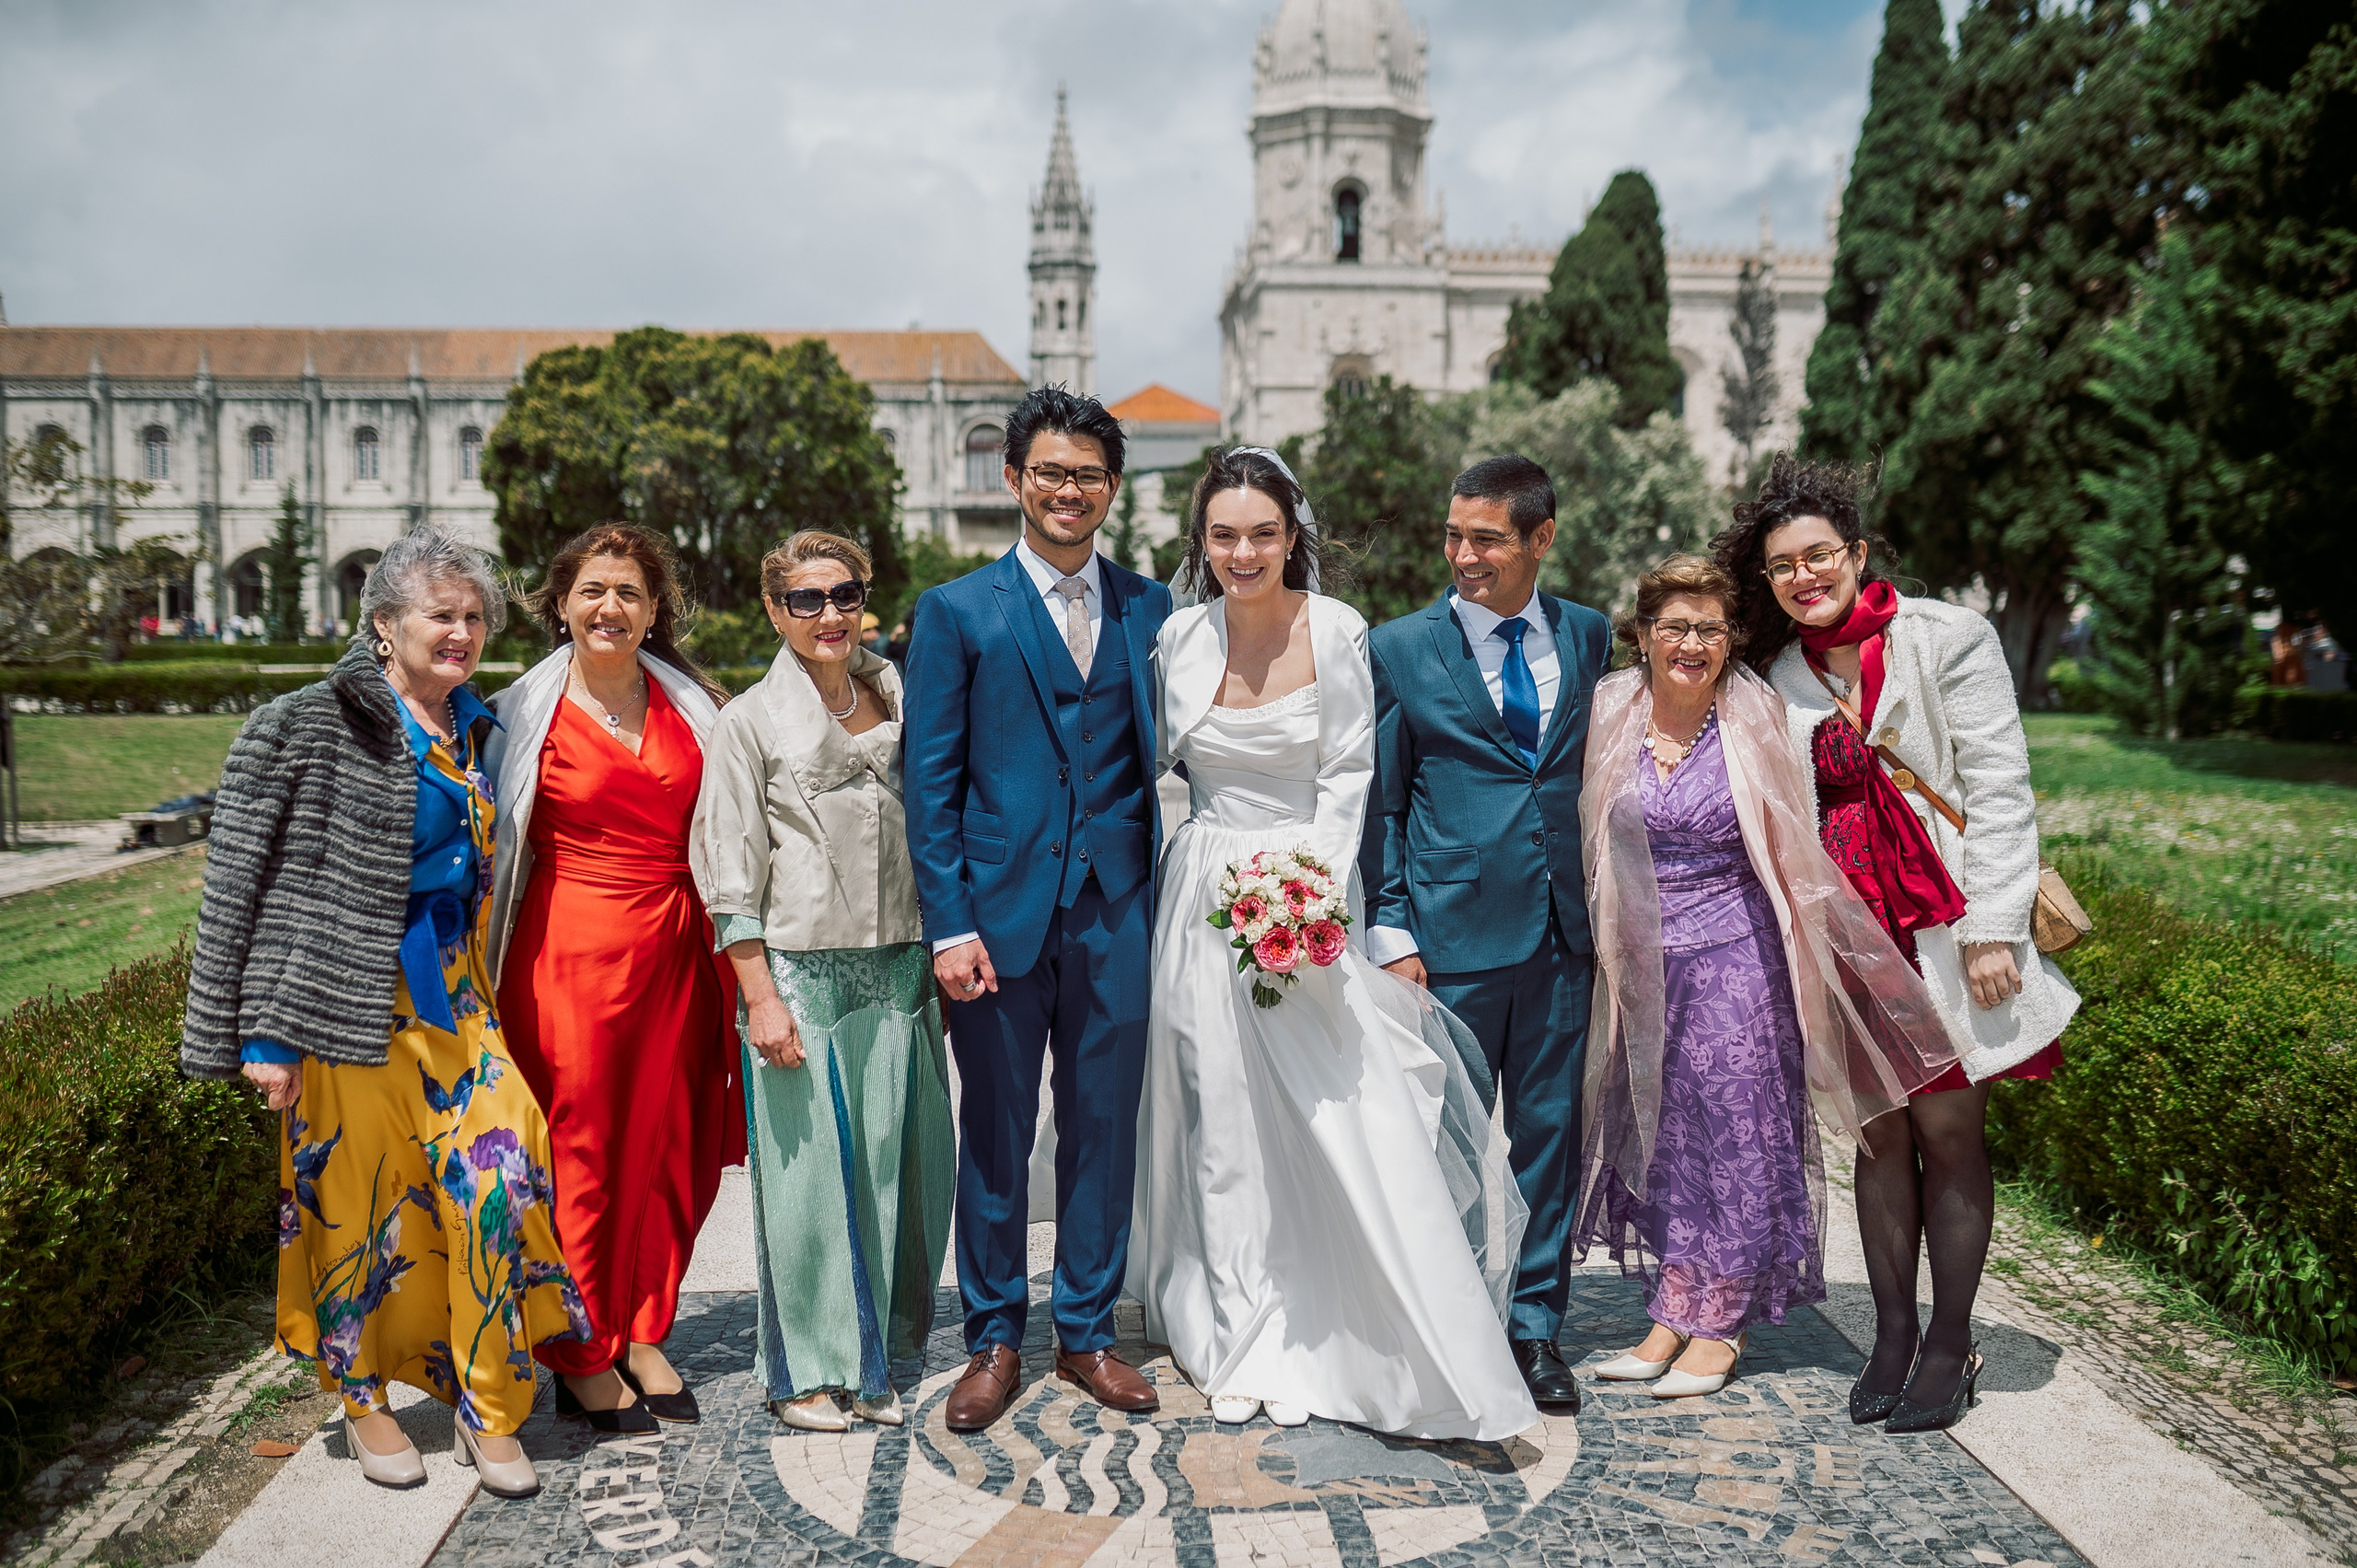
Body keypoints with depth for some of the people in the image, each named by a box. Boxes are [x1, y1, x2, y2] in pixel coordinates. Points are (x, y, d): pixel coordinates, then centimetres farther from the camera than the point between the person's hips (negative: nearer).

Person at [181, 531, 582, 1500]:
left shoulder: (473, 727, 11)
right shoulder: (312, 727, -8)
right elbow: (245, 881, -9)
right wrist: (266, 1030, -12)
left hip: (455, 993, 5)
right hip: (359, 1001, -5)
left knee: (496, 1175, -4)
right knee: (360, 1193, 4)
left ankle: (487, 1409, 10)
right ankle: (362, 1397, 27)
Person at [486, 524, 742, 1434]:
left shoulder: (689, 704, 8)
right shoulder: (526, 714, -2)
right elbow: (492, 846, 1)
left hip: (674, 949, 4)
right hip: (572, 951, -3)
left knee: (668, 1145, 9)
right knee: (578, 1152, 4)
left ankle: (643, 1334, 27)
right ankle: (581, 1359, 20)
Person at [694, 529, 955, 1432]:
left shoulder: (897, 701, 11)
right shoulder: (751, 722, -1)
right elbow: (730, 875, -4)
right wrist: (761, 998, -9)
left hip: (898, 969, 4)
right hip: (800, 970, -4)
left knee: (899, 1161, 6)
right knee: (807, 1167, 2)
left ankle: (873, 1360, 23)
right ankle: (805, 1372, 18)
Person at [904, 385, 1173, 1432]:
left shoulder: (1151, 610, 8)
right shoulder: (956, 612, 1)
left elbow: (1166, 759, 8)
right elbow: (931, 782, -2)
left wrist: (1169, 899, -1)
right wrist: (950, 925, -9)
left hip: (1118, 913, 2)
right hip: (1002, 912, -2)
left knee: (1104, 1127, 11)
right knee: (994, 1133, 8)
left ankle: (1087, 1331, 28)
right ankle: (993, 1341, 25)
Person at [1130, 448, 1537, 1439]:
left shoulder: (1336, 632, -6)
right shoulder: (1181, 635, 1)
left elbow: (1349, 776, -5)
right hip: (1206, 893, 3)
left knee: (1355, 1120, -7)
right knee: (1227, 1125, 6)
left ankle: (1398, 1352, 10)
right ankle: (1249, 1345, 19)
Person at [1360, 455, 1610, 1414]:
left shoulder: (1589, 638, 7)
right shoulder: (1400, 650, -2)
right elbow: (1380, 805, 0)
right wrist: (1390, 933, -6)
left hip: (1563, 936, 3)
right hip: (1451, 937, -3)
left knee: (1550, 1130, 11)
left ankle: (1534, 1323, 27)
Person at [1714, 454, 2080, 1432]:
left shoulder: (1948, 637, -4)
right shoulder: (1783, 676, 8)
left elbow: (1999, 792, -8)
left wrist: (1993, 931, -13)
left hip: (1945, 928, -3)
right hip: (1850, 936, 4)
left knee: (1947, 1133, 1)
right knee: (1879, 1136, 8)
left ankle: (1948, 1346, 15)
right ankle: (1892, 1334, 21)